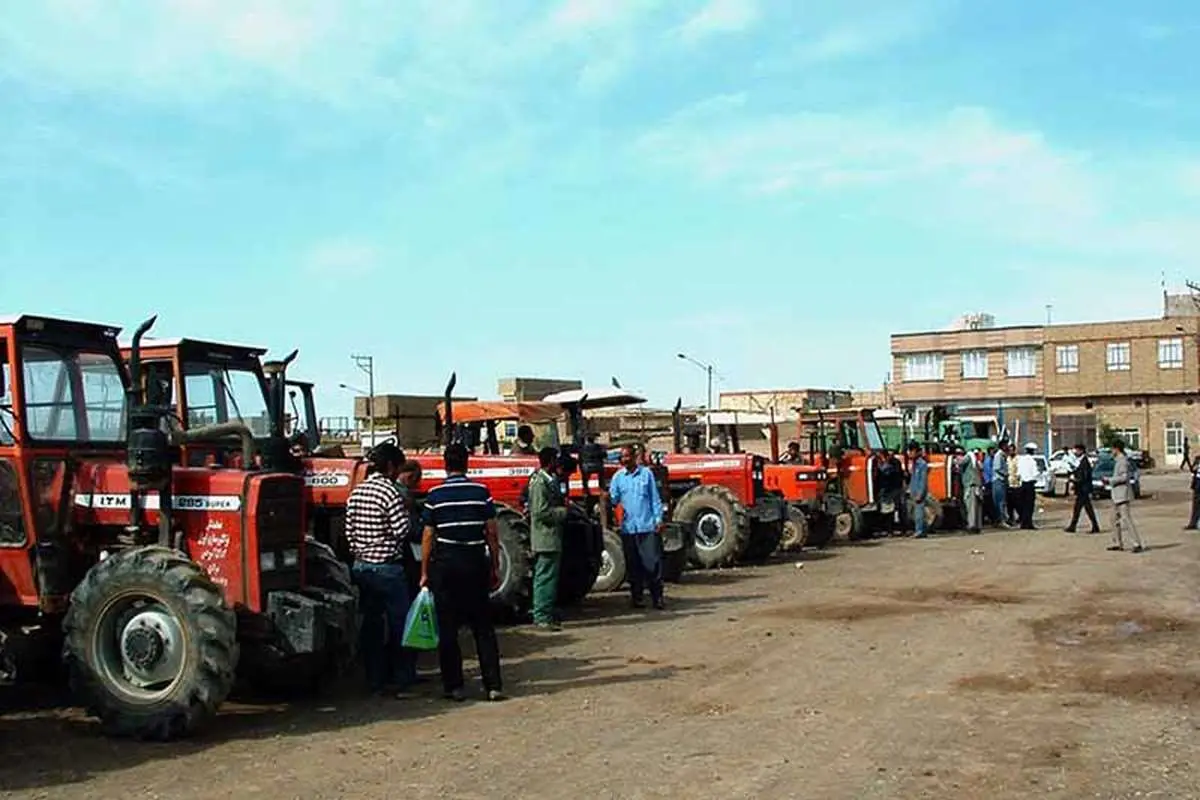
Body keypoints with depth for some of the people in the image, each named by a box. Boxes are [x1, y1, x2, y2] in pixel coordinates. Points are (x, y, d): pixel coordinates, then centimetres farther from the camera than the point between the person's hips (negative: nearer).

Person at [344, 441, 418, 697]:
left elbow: (349, 532, 10)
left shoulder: (356, 492, 8)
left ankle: (374, 681, 16)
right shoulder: (390, 492, -15)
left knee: (371, 623, 11)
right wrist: (407, 512, 1)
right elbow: (402, 531, -17)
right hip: (387, 568, -7)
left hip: (361, 566, 7)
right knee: (400, 623, 3)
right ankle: (403, 680, 7)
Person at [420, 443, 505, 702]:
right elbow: (491, 534, 0)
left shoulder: (435, 495, -2)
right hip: (475, 562, 1)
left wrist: (425, 572, 6)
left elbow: (428, 537, -1)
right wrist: (495, 568, 8)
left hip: (445, 564, -1)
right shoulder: (481, 492, -1)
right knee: (483, 627, 7)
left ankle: (454, 687, 10)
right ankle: (493, 686, 5)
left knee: (447, 629, 7)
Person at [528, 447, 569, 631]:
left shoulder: (550, 480, 14)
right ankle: (542, 617, -5)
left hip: (551, 538, 10)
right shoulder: (539, 482, -17)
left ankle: (545, 614, 24)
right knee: (546, 577, -8)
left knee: (546, 577, 16)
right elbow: (541, 512, -22)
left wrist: (564, 505, 8)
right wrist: (565, 512, -13)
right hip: (545, 538, -10)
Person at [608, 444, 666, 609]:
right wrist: (610, 501, -18)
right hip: (628, 528, 2)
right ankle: (636, 597, 15)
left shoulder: (646, 473, 4)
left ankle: (657, 597, 2)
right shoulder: (618, 477, 7)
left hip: (648, 526, -2)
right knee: (633, 565, 7)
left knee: (653, 562, -4)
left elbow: (655, 498, 6)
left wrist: (658, 518, 0)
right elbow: (613, 498, 5)